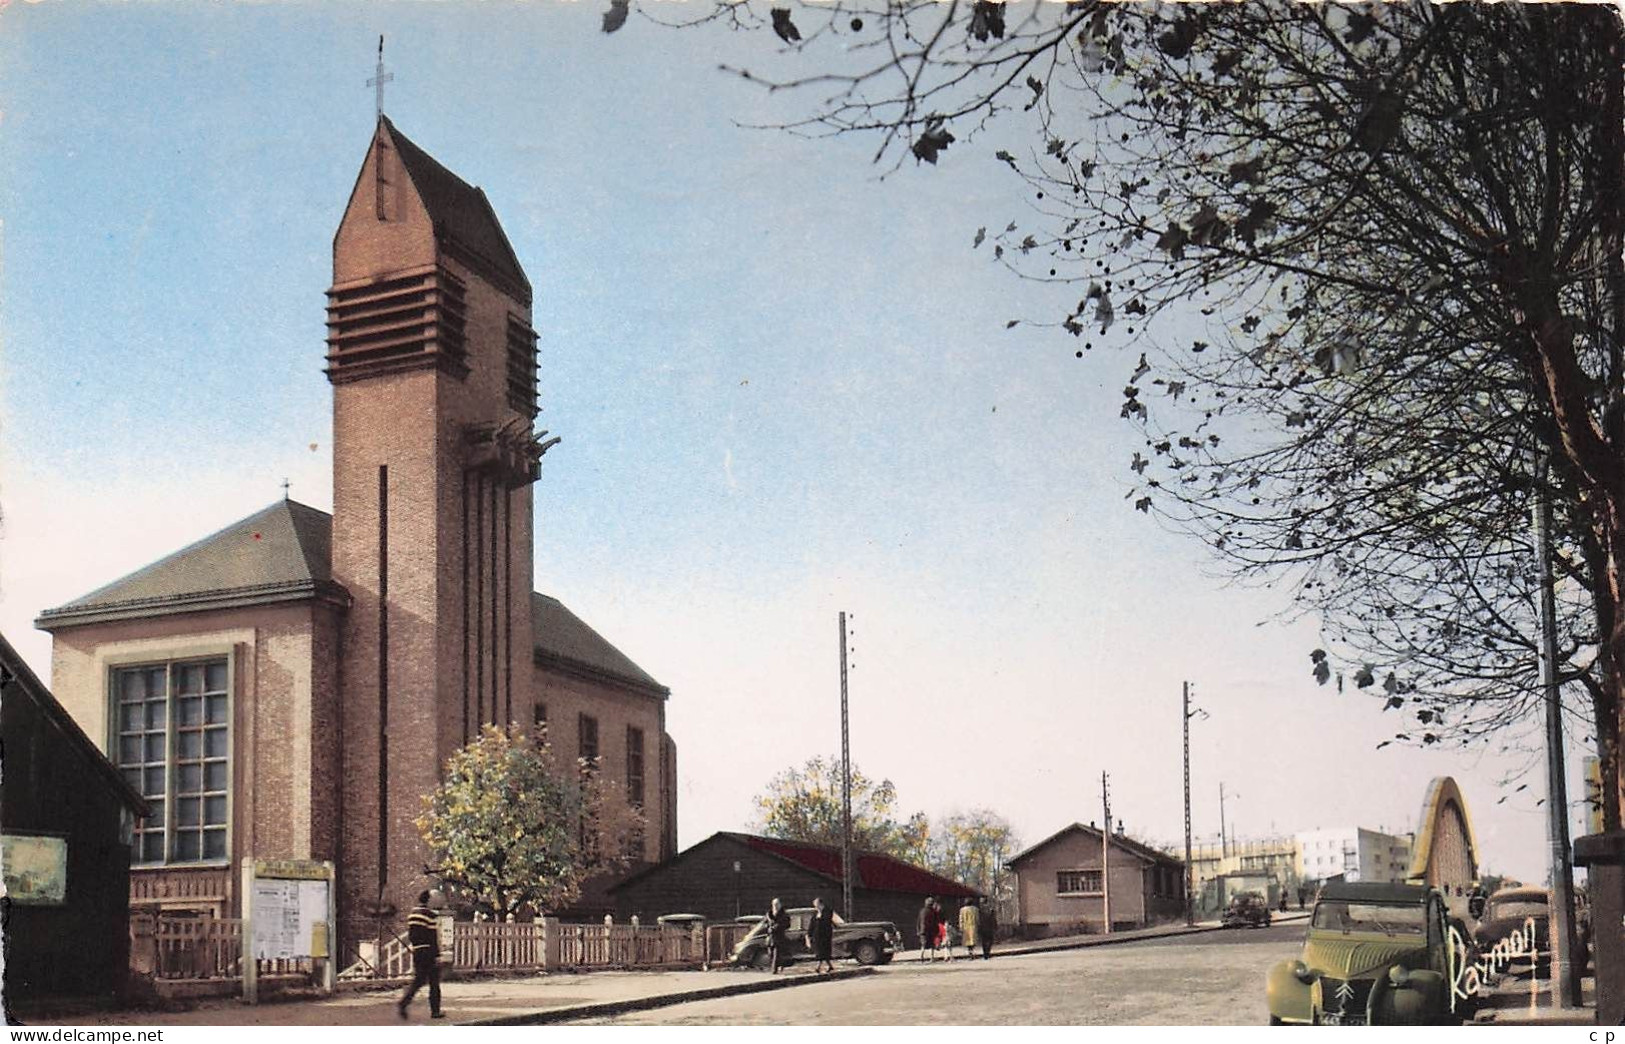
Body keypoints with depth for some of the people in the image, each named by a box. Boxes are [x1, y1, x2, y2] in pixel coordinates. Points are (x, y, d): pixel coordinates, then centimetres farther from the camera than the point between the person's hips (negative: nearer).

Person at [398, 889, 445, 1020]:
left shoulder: (412, 914, 11)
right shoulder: (430, 916, -13)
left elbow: (409, 934, 15)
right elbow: (434, 937, -15)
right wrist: (437, 955, -14)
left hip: (416, 952, 7)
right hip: (429, 952, -7)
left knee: (418, 980, 10)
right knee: (434, 983, 4)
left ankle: (402, 1003, -10)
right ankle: (435, 1011, 9)